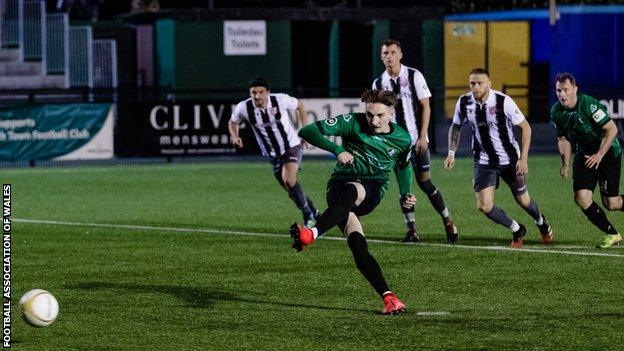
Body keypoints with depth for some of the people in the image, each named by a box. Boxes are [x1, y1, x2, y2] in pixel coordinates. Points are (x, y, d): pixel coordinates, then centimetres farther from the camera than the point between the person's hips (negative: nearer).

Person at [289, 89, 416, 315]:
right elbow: (307, 132, -9)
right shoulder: (352, 123, -5)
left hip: (372, 191, 0)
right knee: (358, 246, -24)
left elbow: (403, 166, 27)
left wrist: (405, 195, 9)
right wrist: (337, 150, -22)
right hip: (339, 186, 0)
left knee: (350, 190, -39)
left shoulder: (402, 139, 4)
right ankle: (388, 297, -26)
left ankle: (313, 233, -60)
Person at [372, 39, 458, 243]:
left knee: (424, 182, -4)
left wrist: (422, 136, -10)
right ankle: (411, 230, 6)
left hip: (417, 140, -3)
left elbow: (425, 107, -3)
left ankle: (448, 222, 10)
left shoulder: (414, 76, -3)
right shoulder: (378, 83, 5)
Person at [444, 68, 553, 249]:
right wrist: (451, 153, 0)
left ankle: (541, 223, 46)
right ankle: (517, 231, 16)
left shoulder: (503, 101, -22)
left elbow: (525, 127, -13)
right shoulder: (463, 103, -11)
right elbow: (455, 127, 9)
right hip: (484, 162, 2)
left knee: (523, 200, 11)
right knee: (484, 205, -11)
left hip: (510, 159, -2)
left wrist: (523, 158, -18)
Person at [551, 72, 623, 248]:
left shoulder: (589, 105, -25)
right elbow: (563, 139, 9)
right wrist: (566, 164, -1)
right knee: (581, 197, -11)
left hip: (608, 152, -5)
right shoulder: (556, 112, -5)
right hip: (584, 153, 5)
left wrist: (599, 155, -26)